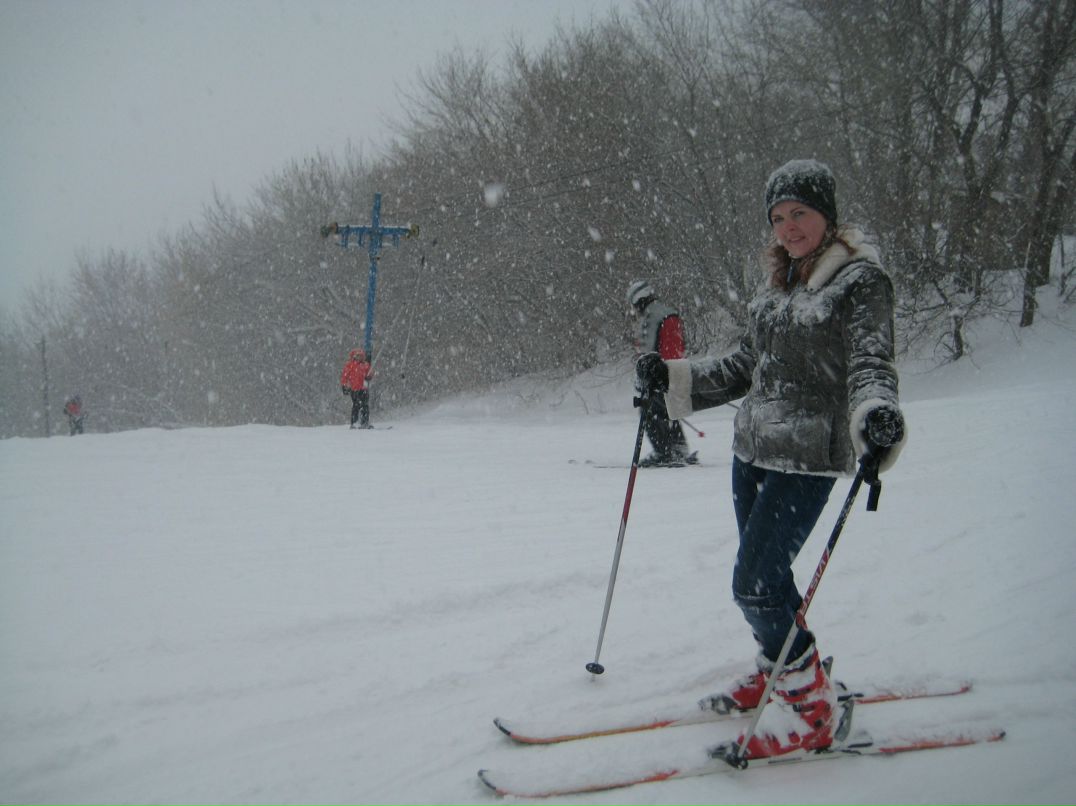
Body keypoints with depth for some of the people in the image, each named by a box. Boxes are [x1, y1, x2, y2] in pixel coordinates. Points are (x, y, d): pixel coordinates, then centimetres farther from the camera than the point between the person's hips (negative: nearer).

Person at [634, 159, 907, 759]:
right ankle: (781, 671, 35)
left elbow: (871, 366, -19)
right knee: (765, 576, 14)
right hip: (753, 450, 7)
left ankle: (812, 708, 4)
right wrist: (673, 378, 13)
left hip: (807, 459, -7)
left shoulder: (861, 278, -8)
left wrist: (878, 417, -41)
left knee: (756, 584, -10)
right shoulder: (780, 282, 13)